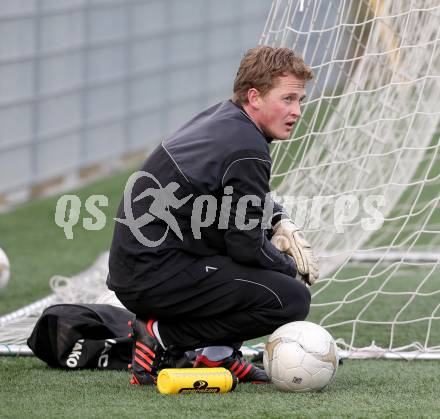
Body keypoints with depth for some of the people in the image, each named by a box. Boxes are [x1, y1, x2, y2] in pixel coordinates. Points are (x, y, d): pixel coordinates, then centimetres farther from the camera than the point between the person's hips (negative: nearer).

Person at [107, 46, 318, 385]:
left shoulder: (223, 116, 11)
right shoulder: (247, 151, -18)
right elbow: (247, 248, -16)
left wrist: (281, 223, 12)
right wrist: (291, 267, 4)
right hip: (156, 277, -10)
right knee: (291, 300, -14)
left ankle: (219, 354, 15)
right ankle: (162, 338, -8)